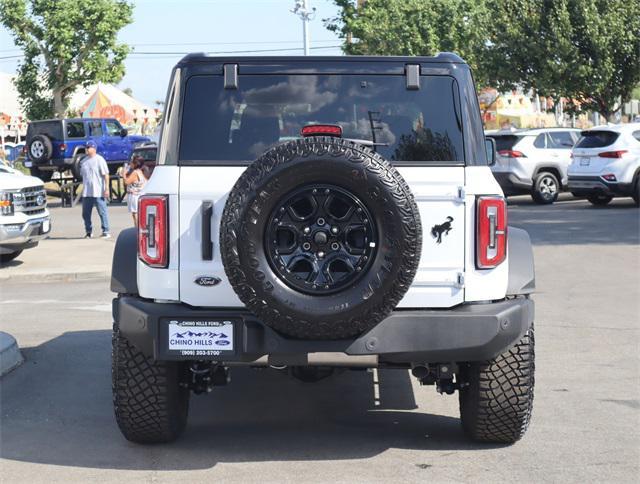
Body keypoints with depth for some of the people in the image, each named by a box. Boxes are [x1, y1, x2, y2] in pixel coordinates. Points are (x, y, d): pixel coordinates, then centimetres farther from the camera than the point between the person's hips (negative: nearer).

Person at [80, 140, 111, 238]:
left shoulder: (99, 160, -6)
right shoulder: (84, 161, 14)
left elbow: (106, 175, -9)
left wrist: (106, 189, -15)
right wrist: (83, 189, 16)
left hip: (98, 192, -6)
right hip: (86, 193, 6)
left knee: (102, 212, -2)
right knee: (85, 213, 7)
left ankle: (106, 231, 3)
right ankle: (88, 232, 18)